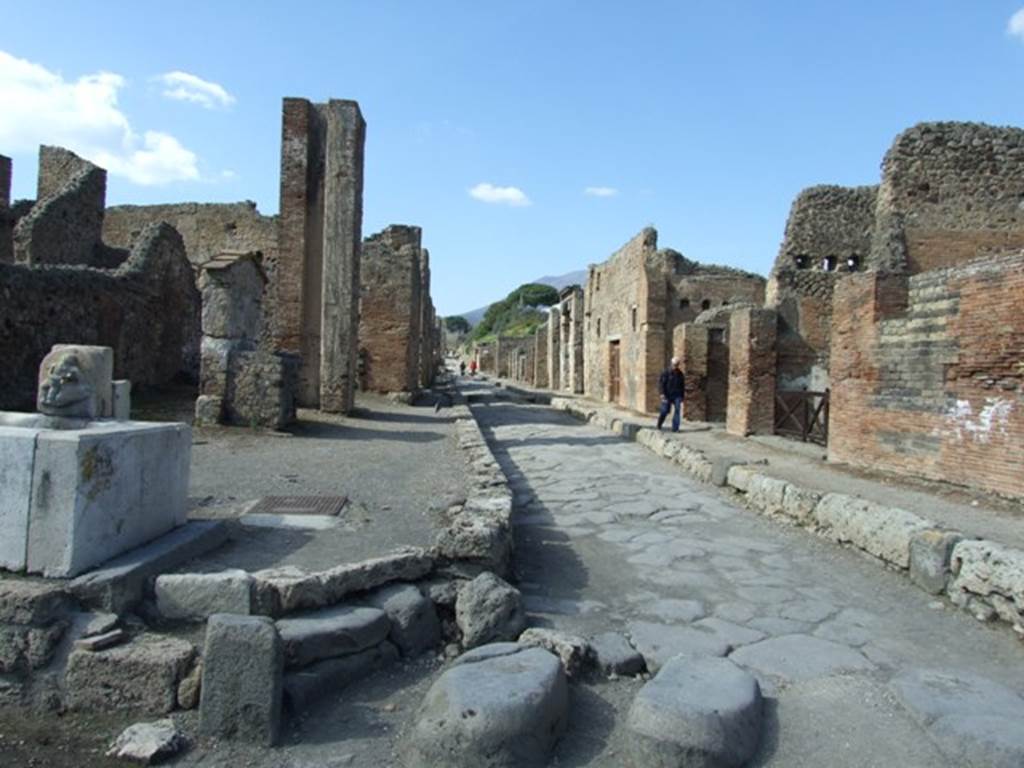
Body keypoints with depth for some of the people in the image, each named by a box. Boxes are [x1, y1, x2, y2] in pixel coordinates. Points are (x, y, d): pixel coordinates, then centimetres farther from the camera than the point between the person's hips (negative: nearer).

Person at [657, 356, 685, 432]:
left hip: (677, 395, 4)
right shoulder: (666, 372, -4)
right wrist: (662, 393, -15)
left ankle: (675, 428, -4)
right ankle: (659, 425, 22)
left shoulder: (680, 373, 10)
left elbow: (682, 384, 18)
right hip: (667, 395, -3)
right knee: (665, 411, -1)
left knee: (677, 410, -7)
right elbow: (661, 383, -8)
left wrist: (683, 394, 14)